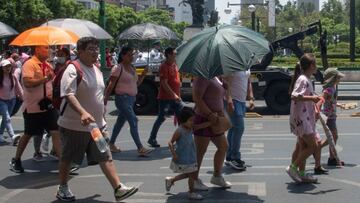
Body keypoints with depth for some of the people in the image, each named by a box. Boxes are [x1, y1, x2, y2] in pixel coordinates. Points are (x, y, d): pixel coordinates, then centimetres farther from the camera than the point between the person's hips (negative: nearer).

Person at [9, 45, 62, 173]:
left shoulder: (47, 65, 10)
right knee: (28, 134, 7)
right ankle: (16, 160, 27)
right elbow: (27, 82, -26)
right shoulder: (29, 64, -13)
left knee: (56, 132, -3)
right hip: (33, 107, -6)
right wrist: (45, 78, -28)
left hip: (48, 106, 6)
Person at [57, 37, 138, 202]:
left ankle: (118, 189, -2)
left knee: (106, 157, 0)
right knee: (67, 158, 10)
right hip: (74, 126, -7)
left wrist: (101, 111, 24)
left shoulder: (96, 69, 11)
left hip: (97, 124, 7)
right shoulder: (73, 70, -17)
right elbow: (68, 95, -30)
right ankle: (63, 188, 28)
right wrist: (83, 113, -43)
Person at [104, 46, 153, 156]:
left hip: (131, 98, 9)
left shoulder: (132, 68, 13)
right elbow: (111, 85, -13)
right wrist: (106, 98, -17)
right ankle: (140, 148, -16)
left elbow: (137, 83, 18)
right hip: (122, 98, -9)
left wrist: (143, 74, 3)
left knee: (121, 121, 16)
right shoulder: (118, 68, -11)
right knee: (133, 121, -15)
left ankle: (111, 144, 29)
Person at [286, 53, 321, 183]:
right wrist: (312, 98, -32)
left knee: (303, 147, 13)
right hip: (301, 118, -10)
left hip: (305, 118, 10)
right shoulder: (303, 80, -16)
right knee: (312, 146, -9)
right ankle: (293, 168, -4)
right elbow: (294, 96, -29)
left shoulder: (306, 80, 15)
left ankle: (301, 174, 18)